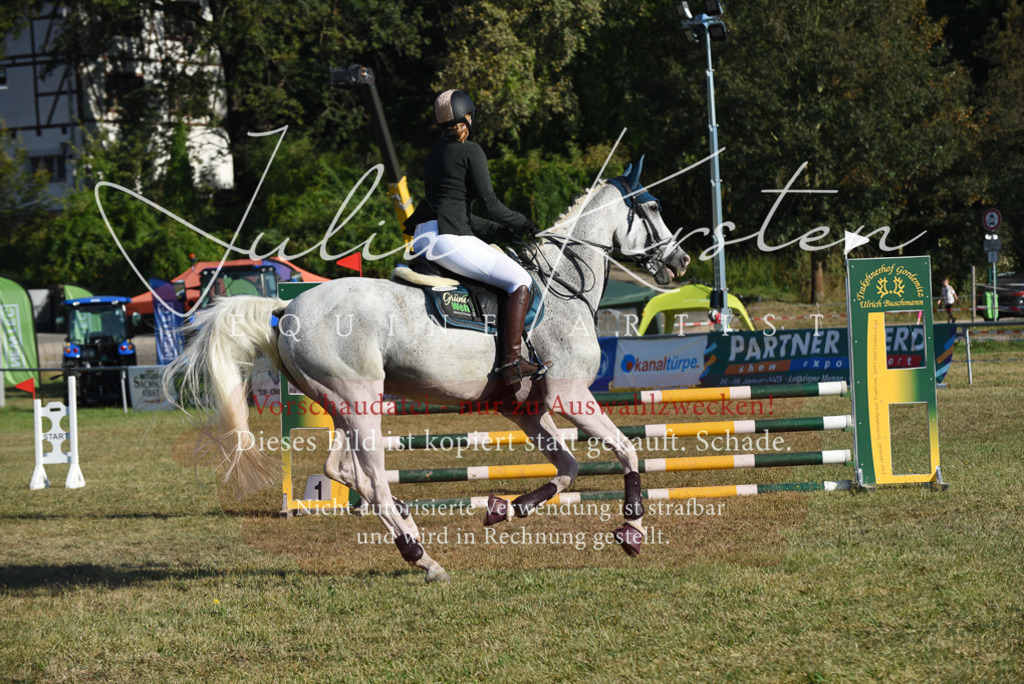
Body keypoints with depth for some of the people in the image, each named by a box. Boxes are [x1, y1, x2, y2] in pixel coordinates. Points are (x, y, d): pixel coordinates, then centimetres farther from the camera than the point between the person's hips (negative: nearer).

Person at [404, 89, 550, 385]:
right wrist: (521, 223, 9)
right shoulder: (470, 151, -3)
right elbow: (489, 203, -8)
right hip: (448, 238, -9)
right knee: (520, 280, -7)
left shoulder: (435, 153, 22)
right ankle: (511, 362, -19)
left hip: (422, 238, 9)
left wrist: (501, 231, 23)